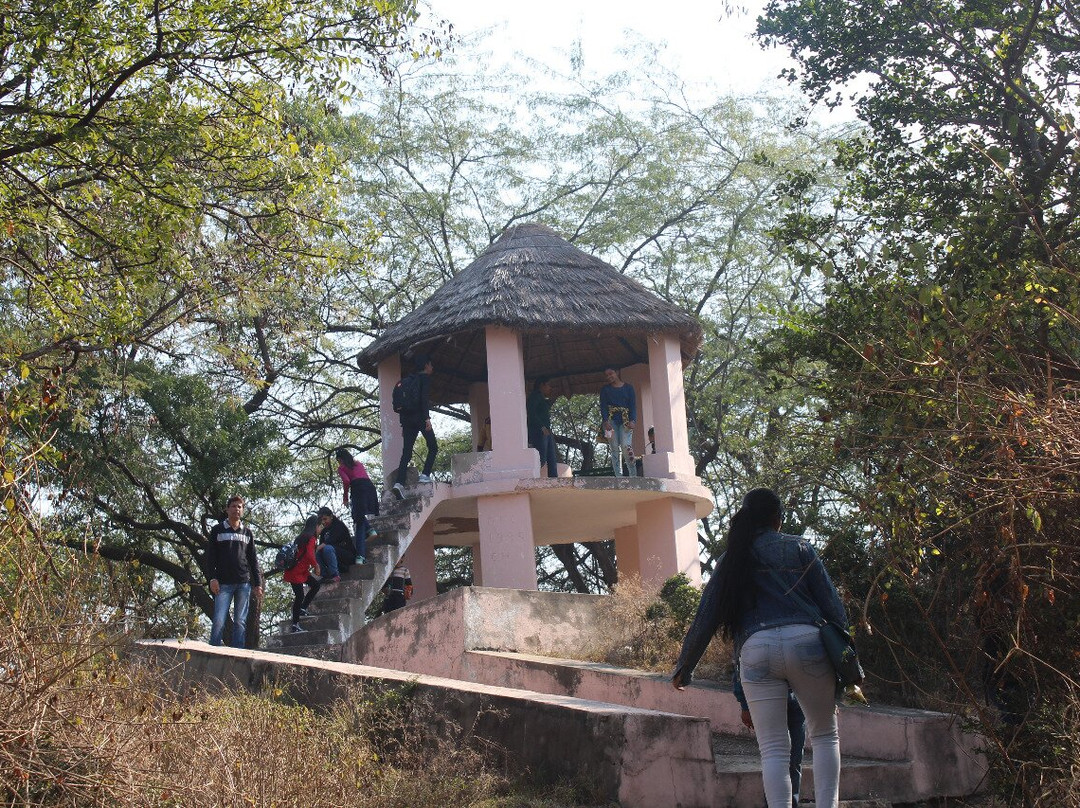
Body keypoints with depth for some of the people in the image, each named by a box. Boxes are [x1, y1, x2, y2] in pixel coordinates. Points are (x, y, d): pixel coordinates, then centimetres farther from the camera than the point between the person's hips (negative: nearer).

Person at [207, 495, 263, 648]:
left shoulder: (248, 532, 16)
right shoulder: (217, 530, 9)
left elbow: (253, 560, 15)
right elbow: (211, 557, 3)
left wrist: (258, 583, 7)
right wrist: (213, 578, -9)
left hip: (244, 583, 2)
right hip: (224, 583, -2)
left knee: (240, 622, 0)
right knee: (219, 621, -10)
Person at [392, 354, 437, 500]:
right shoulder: (426, 378, 1)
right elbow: (424, 397, -14)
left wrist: (403, 425, 20)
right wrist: (427, 418, -20)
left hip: (407, 419, 6)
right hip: (420, 416, -6)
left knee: (406, 452, -1)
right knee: (433, 447, 6)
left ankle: (399, 482, -17)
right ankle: (425, 475, -11)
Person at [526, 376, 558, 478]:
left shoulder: (544, 399, 24)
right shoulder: (535, 396, -5)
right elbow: (531, 413, -17)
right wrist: (542, 427, -20)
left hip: (547, 432, 10)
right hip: (539, 432, -10)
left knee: (552, 460, 4)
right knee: (541, 459, -15)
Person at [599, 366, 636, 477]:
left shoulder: (628, 388, 11)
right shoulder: (605, 389, 15)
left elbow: (633, 405, 4)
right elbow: (603, 406, 5)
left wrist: (632, 420, -11)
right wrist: (606, 421, -11)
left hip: (625, 421, -2)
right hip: (611, 420, 2)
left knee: (626, 446, -19)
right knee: (614, 449, -5)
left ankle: (633, 475, -18)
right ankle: (618, 477, -6)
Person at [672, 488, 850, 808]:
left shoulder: (731, 560, 18)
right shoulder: (798, 548, 13)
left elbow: (704, 620, 15)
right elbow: (831, 604, 6)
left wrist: (683, 669, 24)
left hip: (756, 651, 1)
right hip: (805, 640, -1)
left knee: (773, 749, 4)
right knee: (825, 735, 14)